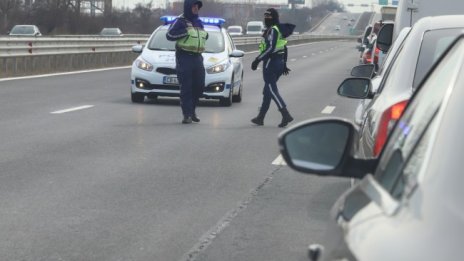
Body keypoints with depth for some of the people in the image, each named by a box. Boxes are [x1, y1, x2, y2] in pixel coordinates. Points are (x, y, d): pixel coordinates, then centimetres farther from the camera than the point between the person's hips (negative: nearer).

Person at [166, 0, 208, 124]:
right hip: (184, 57, -6)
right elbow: (169, 35, -13)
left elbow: (203, 36, 32)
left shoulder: (198, 22, 17)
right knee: (186, 87, -7)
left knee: (199, 86, 6)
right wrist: (185, 31, -18)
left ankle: (192, 110, 23)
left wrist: (205, 35, 10)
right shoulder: (180, 21, -4)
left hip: (197, 57, 6)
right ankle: (187, 114, -5)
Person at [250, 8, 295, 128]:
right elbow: (284, 49, 21)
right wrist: (284, 64, 28)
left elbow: (270, 48, -24)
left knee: (272, 91, -8)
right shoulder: (280, 30, 15)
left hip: (271, 63, -10)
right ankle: (260, 117, 20)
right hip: (279, 62, 10)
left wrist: (257, 60, -21)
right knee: (267, 91, 14)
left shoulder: (273, 30, -15)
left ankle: (286, 115, -17)